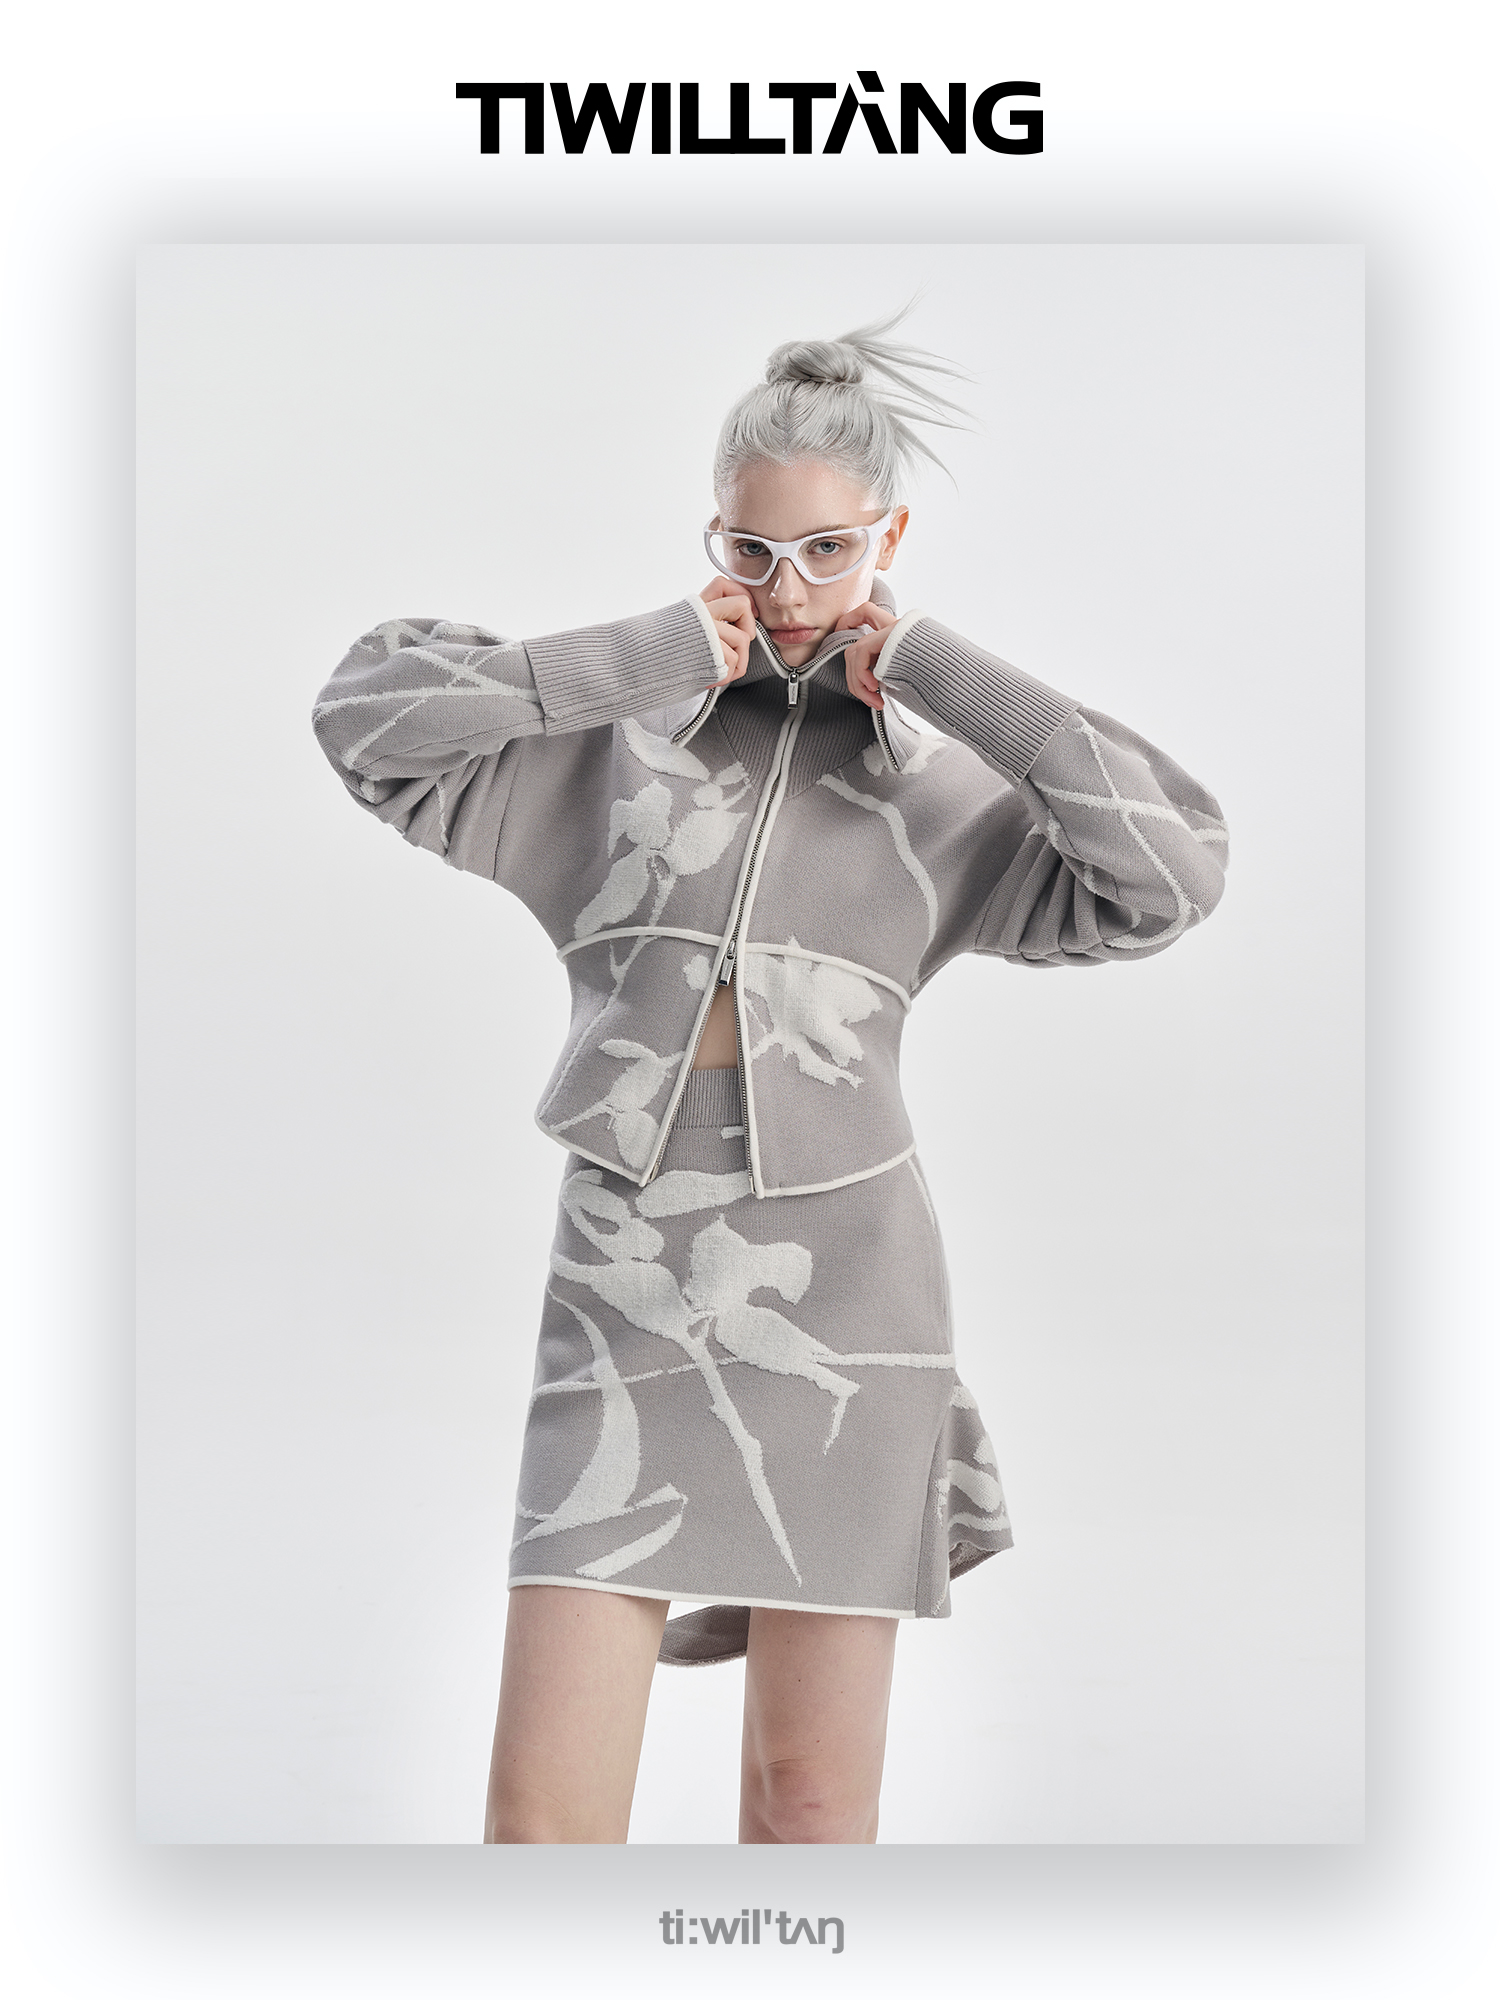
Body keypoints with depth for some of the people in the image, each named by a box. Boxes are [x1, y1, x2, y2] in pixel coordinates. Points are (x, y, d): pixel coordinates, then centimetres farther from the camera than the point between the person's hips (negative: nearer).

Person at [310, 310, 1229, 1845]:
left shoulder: (937, 782, 7)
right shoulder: (614, 735, 7)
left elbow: (1177, 870, -6)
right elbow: (364, 713, -5)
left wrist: (939, 672, -5)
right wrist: (654, 653, -6)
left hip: (839, 1285, 0)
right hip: (626, 1286, 0)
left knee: (811, 1795, 8)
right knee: (542, 1803, -3)